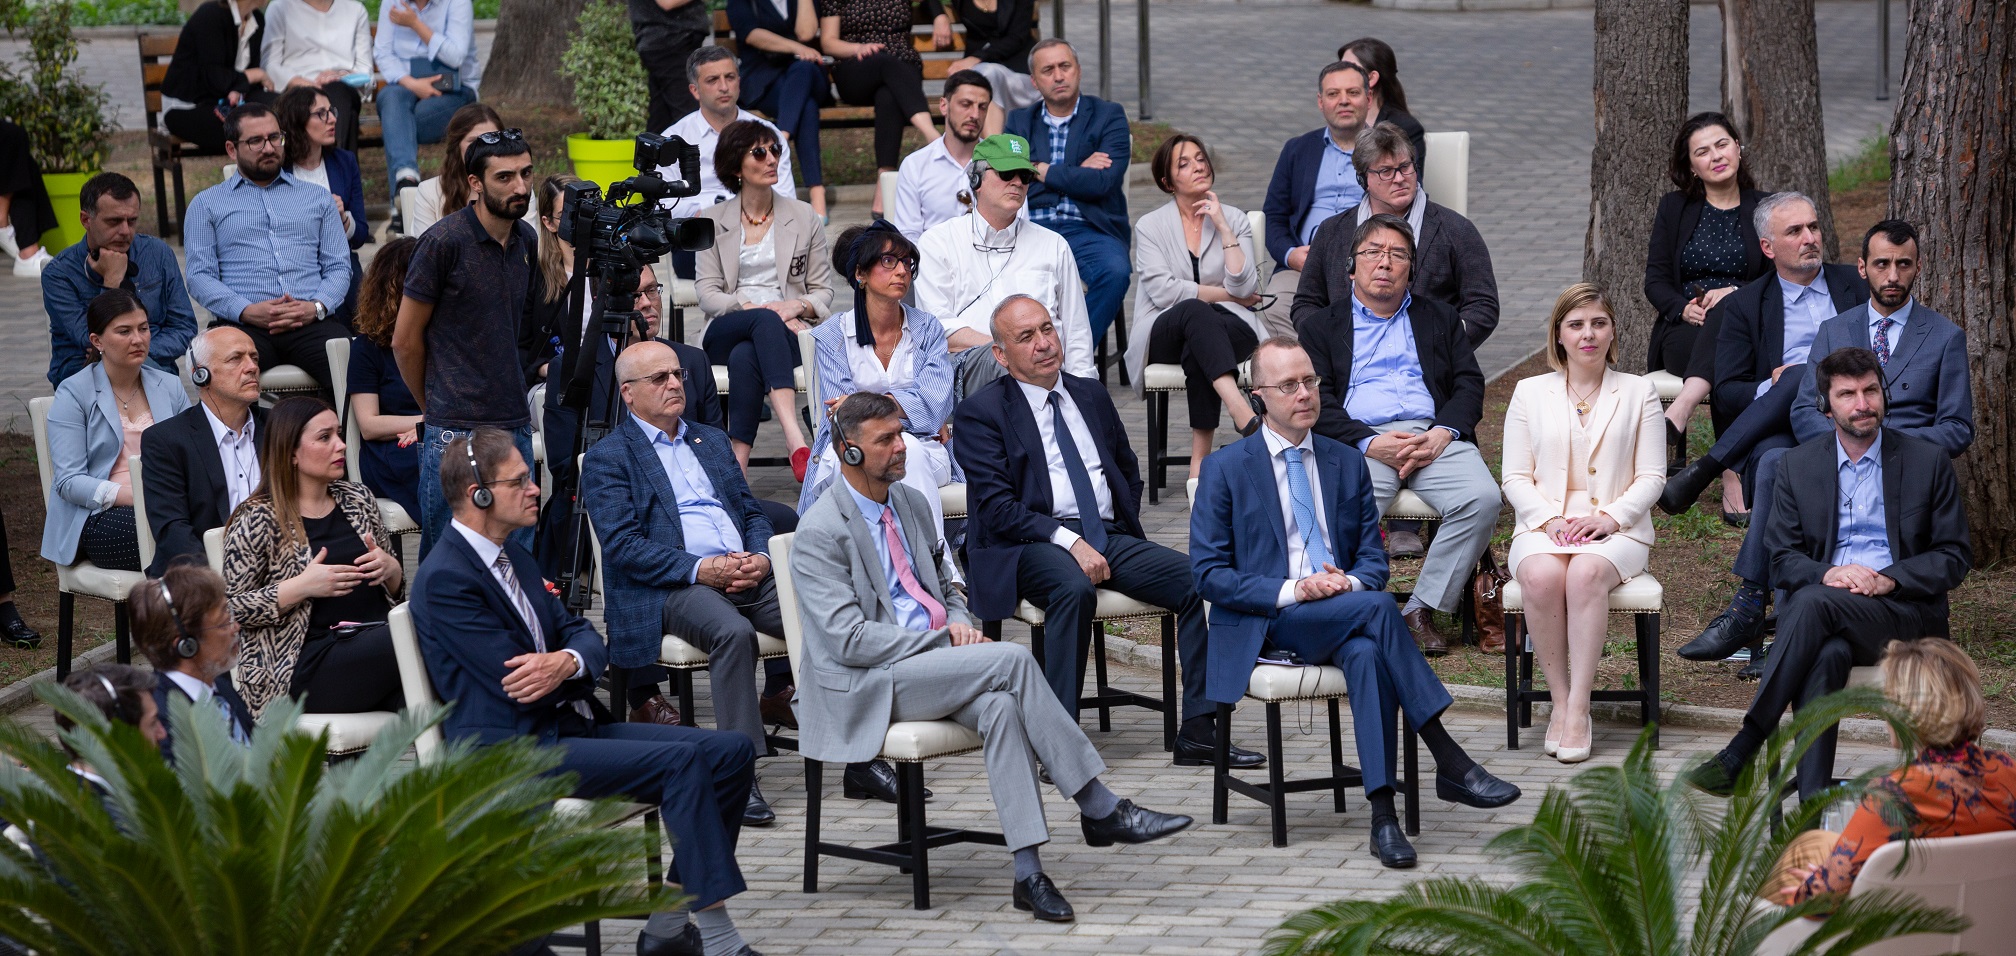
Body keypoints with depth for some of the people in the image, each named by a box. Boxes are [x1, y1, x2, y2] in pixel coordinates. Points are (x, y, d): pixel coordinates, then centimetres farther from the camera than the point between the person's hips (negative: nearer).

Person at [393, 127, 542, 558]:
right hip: (456, 429, -6)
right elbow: (406, 341, -4)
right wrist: (434, 407, 7)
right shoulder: (445, 242, -11)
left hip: (516, 426, 6)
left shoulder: (527, 242, 9)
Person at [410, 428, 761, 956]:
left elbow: (581, 633, 11)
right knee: (681, 761, -25)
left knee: (731, 751, -2)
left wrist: (568, 662, -14)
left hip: (562, 727, 10)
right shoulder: (445, 577, -14)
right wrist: (568, 668, 1)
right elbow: (517, 687, -18)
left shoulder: (511, 553, 16)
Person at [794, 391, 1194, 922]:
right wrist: (940, 640, -16)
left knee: (999, 705, -29)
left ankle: (1028, 872, -33)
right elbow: (848, 638, -17)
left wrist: (957, 620, 1)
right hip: (864, 686, -7)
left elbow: (946, 585, 26)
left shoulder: (911, 503, 14)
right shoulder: (821, 533, -10)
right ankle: (1101, 809, -21)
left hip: (928, 659, 7)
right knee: (1013, 659, -26)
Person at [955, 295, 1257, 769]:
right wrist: (1069, 540, -21)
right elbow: (995, 505, -9)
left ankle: (1198, 732, -18)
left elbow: (1128, 471, 28)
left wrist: (1121, 533, 9)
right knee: (1074, 587, -39)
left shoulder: (1091, 395, 19)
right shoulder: (981, 412, 1)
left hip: (1108, 537, 5)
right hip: (1031, 547, -5)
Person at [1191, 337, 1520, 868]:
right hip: (1266, 626, -3)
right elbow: (1208, 573, -2)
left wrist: (1351, 581, -10)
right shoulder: (1225, 470, 3)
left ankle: (1383, 814, -41)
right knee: (1378, 608, -32)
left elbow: (1373, 556, 16)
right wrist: (1290, 591, -17)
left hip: (1342, 615, 3)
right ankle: (1449, 763, -32)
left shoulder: (1347, 463, 15)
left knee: (1368, 653, -35)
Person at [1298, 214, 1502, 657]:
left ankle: (1422, 610, -19)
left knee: (1482, 499, -29)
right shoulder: (1321, 326, 17)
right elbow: (1318, 402, 4)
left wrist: (1443, 433, -8)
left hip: (1434, 435, 2)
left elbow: (1469, 385, 14)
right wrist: (1371, 444, -13)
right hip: (1358, 440, -2)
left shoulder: (1439, 319, 25)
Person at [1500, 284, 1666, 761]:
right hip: (1543, 526, 1)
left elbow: (1652, 476, 6)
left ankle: (1579, 709, -35)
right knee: (1542, 577, -36)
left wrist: (1609, 516, -12)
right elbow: (1515, 477, 8)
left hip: (1616, 529, -1)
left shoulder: (1638, 392, 12)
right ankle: (1561, 701, -25)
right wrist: (1550, 519, -11)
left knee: (1586, 573, -37)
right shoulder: (1530, 392, 14)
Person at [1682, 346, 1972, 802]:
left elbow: (1954, 558, 6)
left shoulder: (1928, 462, 7)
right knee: (1827, 654, -37)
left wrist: (1888, 579, -12)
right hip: (1821, 604, 2)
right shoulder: (1797, 466, 13)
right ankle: (1813, 809, -47)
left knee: (1814, 604, -34)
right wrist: (1827, 574, -13)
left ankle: (1742, 749, -33)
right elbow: (1783, 559, 11)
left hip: (1905, 614, -2)